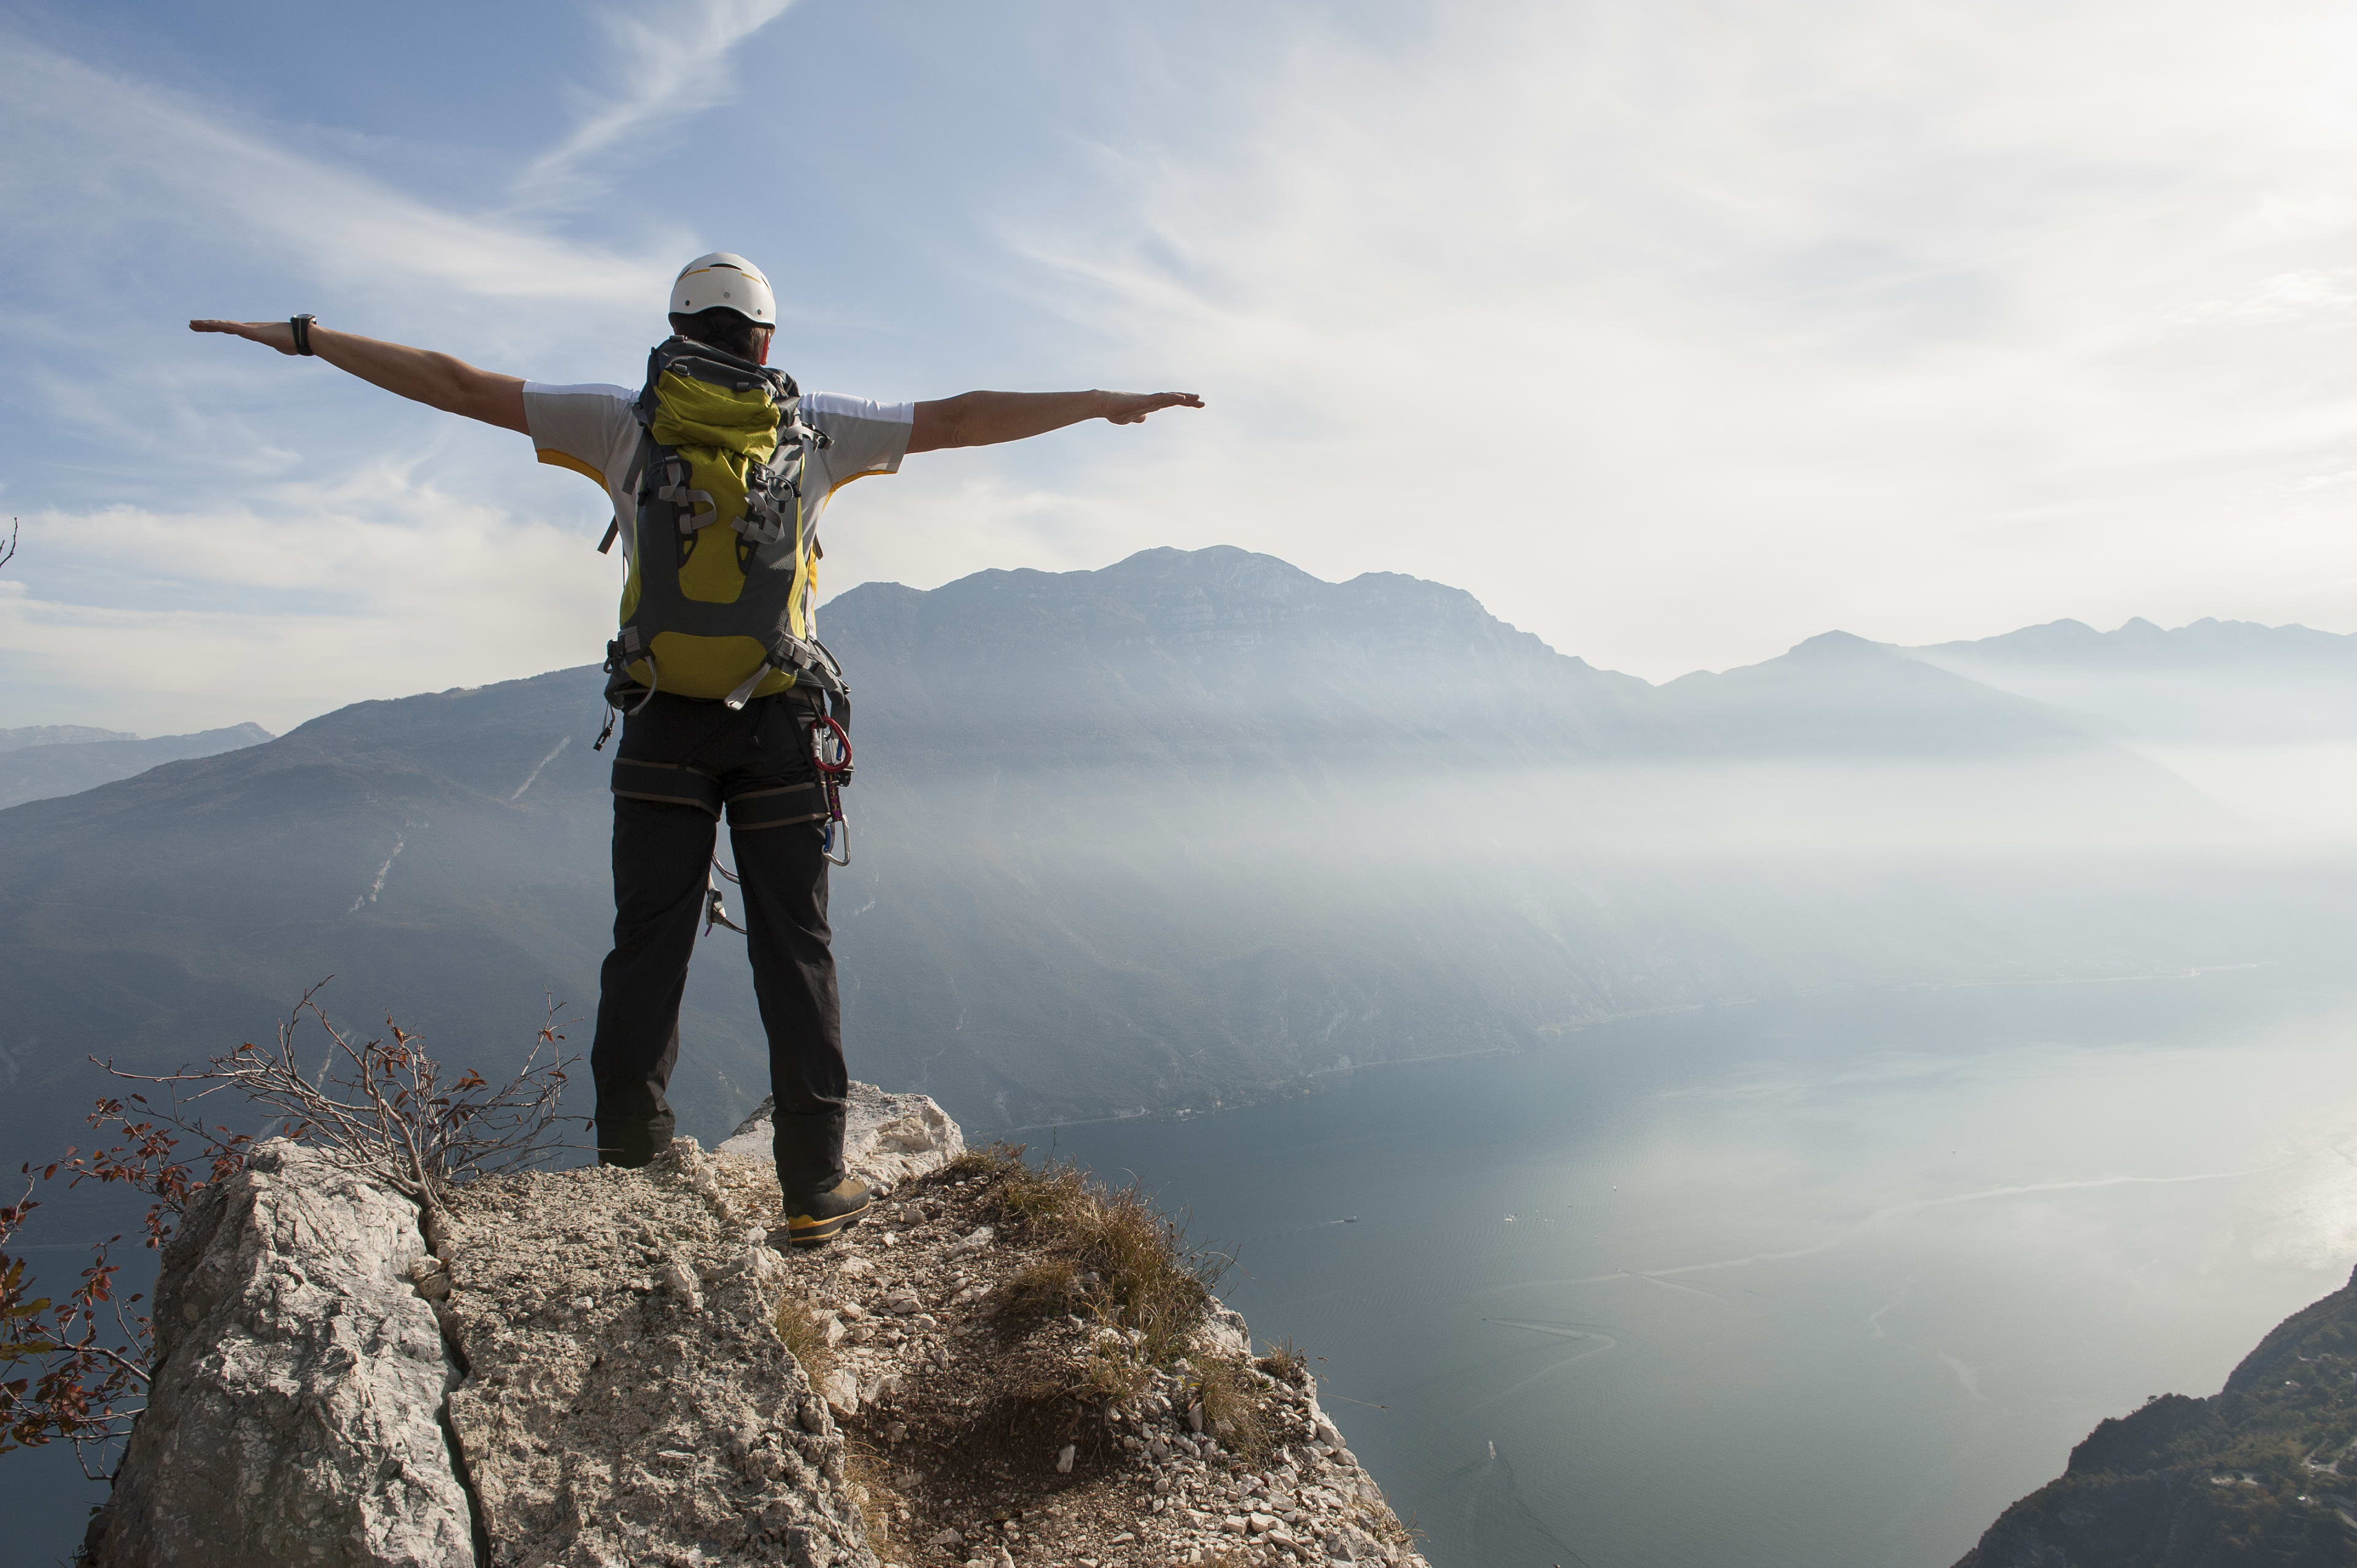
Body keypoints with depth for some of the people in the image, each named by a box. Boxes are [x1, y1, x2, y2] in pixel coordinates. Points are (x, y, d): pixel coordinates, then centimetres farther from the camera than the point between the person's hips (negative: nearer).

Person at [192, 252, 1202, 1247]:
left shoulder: (628, 421, 3)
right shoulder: (815, 425, 2)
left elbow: (456, 386, 5)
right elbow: (963, 420, 6)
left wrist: (302, 336, 15)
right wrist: (1107, 403, 14)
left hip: (663, 726, 1)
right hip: (780, 727, 0)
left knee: (646, 951, 7)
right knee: (795, 954, 4)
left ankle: (627, 1173, 10)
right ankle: (815, 1191, 8)